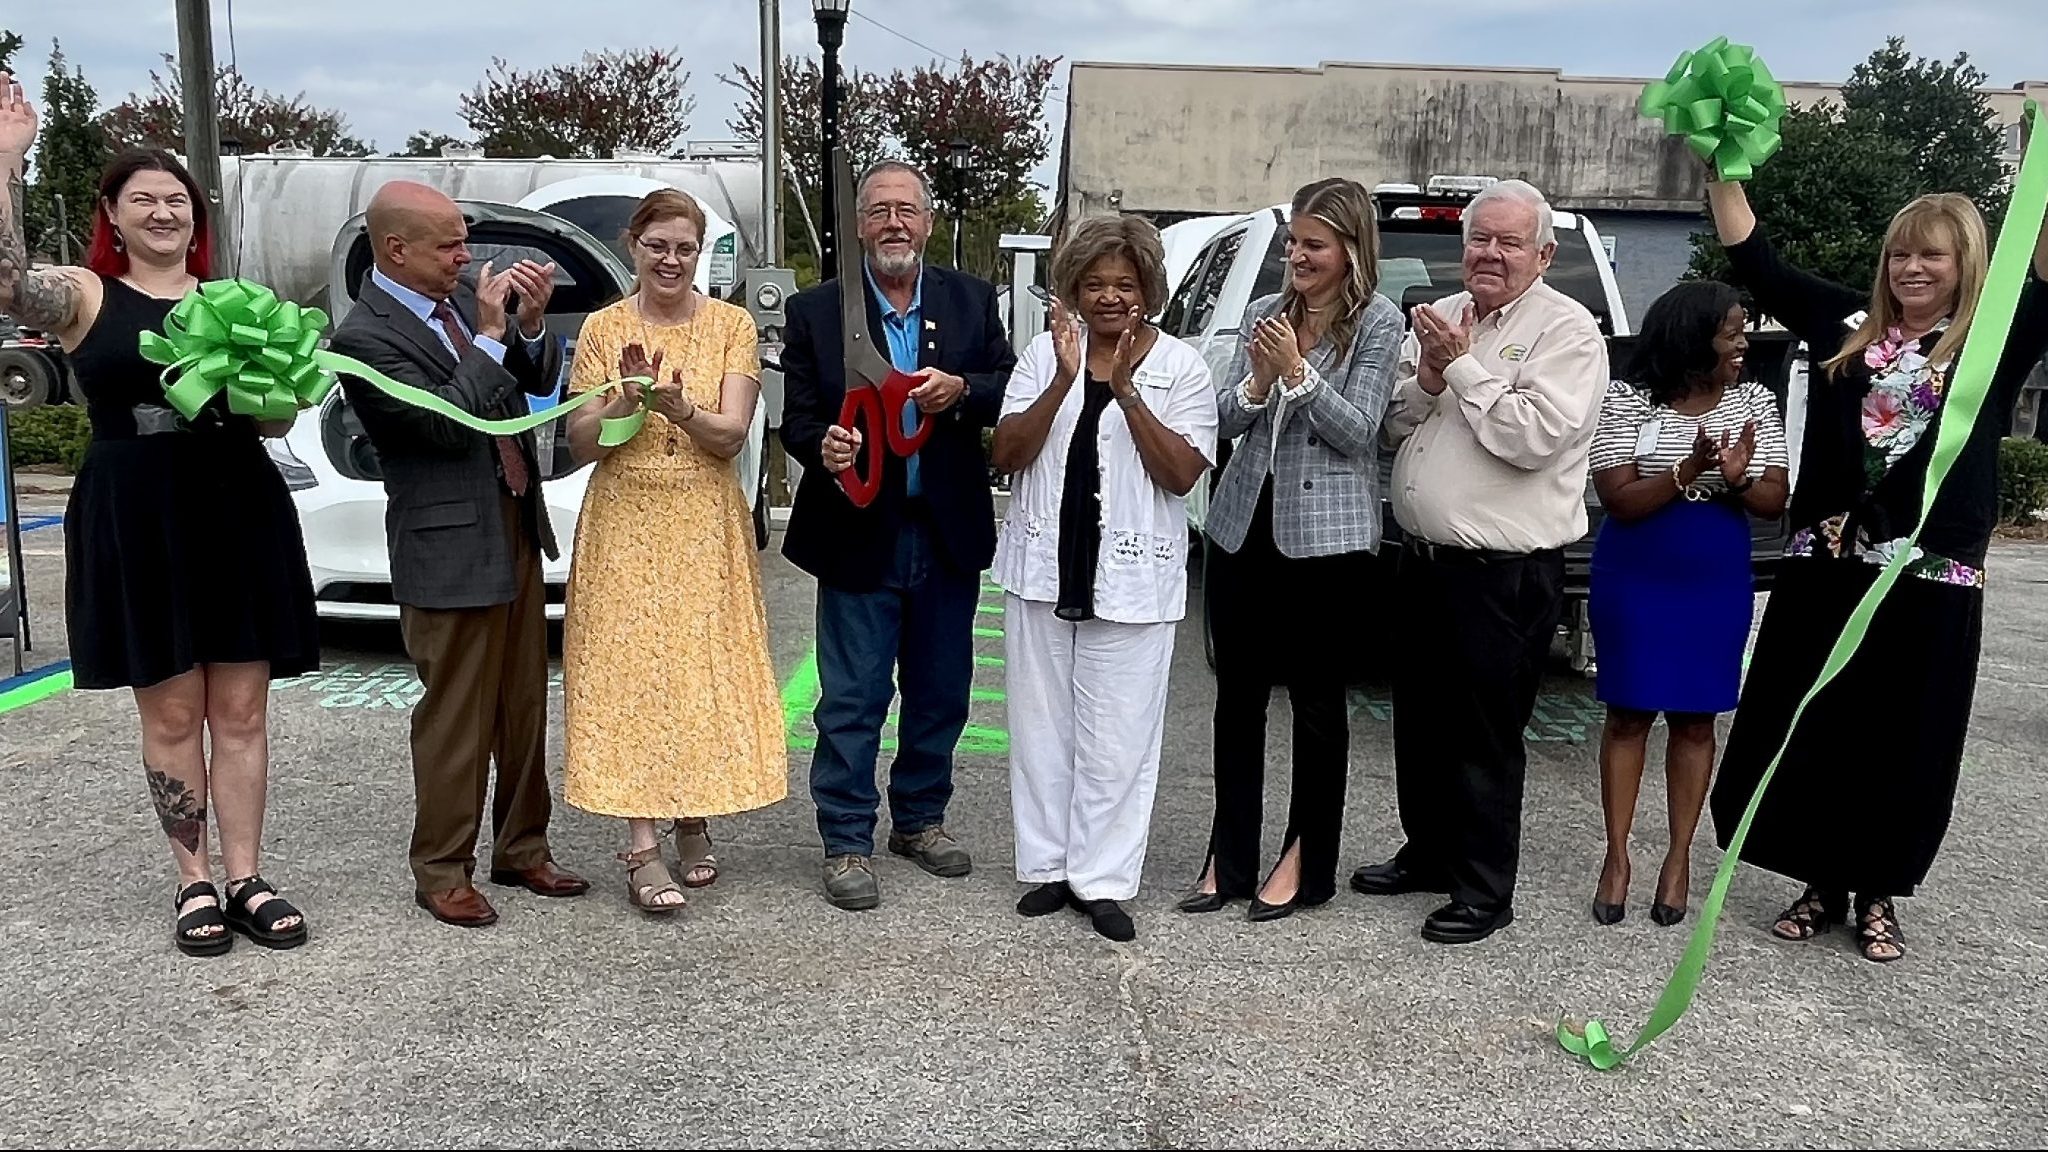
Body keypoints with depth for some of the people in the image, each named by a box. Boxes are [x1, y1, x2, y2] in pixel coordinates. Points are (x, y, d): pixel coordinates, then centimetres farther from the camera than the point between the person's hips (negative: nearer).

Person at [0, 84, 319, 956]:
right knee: (171, 714, 5)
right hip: (132, 523, -2)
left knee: (240, 710, 6)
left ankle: (246, 880, 15)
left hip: (239, 513, 2)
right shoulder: (84, 296, 4)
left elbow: (277, 421, 13)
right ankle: (194, 883, 18)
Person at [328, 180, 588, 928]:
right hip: (451, 550, -7)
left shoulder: (463, 298, 6)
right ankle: (442, 872, 19)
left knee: (525, 708, 14)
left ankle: (521, 850, 28)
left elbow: (540, 382, 11)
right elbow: (447, 424, -22)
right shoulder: (364, 337, -15)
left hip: (516, 530, 7)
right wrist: (490, 336, -19)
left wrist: (529, 325, -8)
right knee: (456, 719, 3)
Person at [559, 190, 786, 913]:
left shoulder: (732, 324, 2)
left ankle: (693, 821, 20)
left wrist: (681, 409, -26)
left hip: (705, 526, 0)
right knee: (630, 671, -3)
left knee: (704, 668, 3)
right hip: (625, 526, 0)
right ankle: (642, 847, -1)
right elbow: (580, 444, -1)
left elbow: (731, 436, -7)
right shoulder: (603, 329, 4)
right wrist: (625, 400, -18)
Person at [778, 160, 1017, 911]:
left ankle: (920, 820, 33)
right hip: (859, 532, -3)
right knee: (853, 700, 2)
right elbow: (796, 417, -2)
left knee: (941, 691, 15)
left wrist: (962, 391, -18)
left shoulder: (973, 300, 5)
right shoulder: (816, 311, -1)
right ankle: (847, 843, 15)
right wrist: (822, 448, -24)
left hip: (949, 533, 3)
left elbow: (1012, 389, 2)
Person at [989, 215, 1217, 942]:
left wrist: (1126, 391, -18)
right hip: (1042, 568, 2)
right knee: (1042, 724, 10)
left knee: (1116, 736, 2)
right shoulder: (1044, 352, 3)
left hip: (1131, 579, -2)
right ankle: (1049, 866, 24)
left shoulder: (1181, 367, -1)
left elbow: (1182, 475, -9)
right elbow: (1005, 456, -5)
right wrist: (1065, 380, -17)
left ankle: (1102, 880, 14)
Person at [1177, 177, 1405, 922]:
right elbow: (1224, 420, 6)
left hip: (1327, 534, -5)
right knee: (1238, 693, 9)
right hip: (1243, 524, 5)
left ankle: (1306, 862, 20)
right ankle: (1229, 857, 21)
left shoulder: (1378, 322, -4)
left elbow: (1357, 431, -10)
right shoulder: (1265, 313, 9)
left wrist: (1297, 372, -20)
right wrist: (1258, 381, -13)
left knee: (1317, 701, 6)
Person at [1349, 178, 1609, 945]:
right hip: (1422, 558, 7)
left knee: (1484, 736, 2)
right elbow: (1391, 425, 11)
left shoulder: (1566, 331, -8)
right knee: (1420, 721, 18)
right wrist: (1426, 379, -8)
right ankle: (1429, 853, 35)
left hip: (1504, 573, -7)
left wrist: (1463, 367, -15)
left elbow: (1536, 436, -22)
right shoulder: (1439, 318, 13)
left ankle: (1484, 891, 15)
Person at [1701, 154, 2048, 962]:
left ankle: (1878, 895, 25)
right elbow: (1755, 262, 6)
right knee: (1805, 729, 7)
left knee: (1903, 741, 8)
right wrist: (1723, 166, -1)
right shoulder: (1847, 324, 8)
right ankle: (1822, 883, 24)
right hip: (1826, 566, 2)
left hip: (1931, 578, -2)